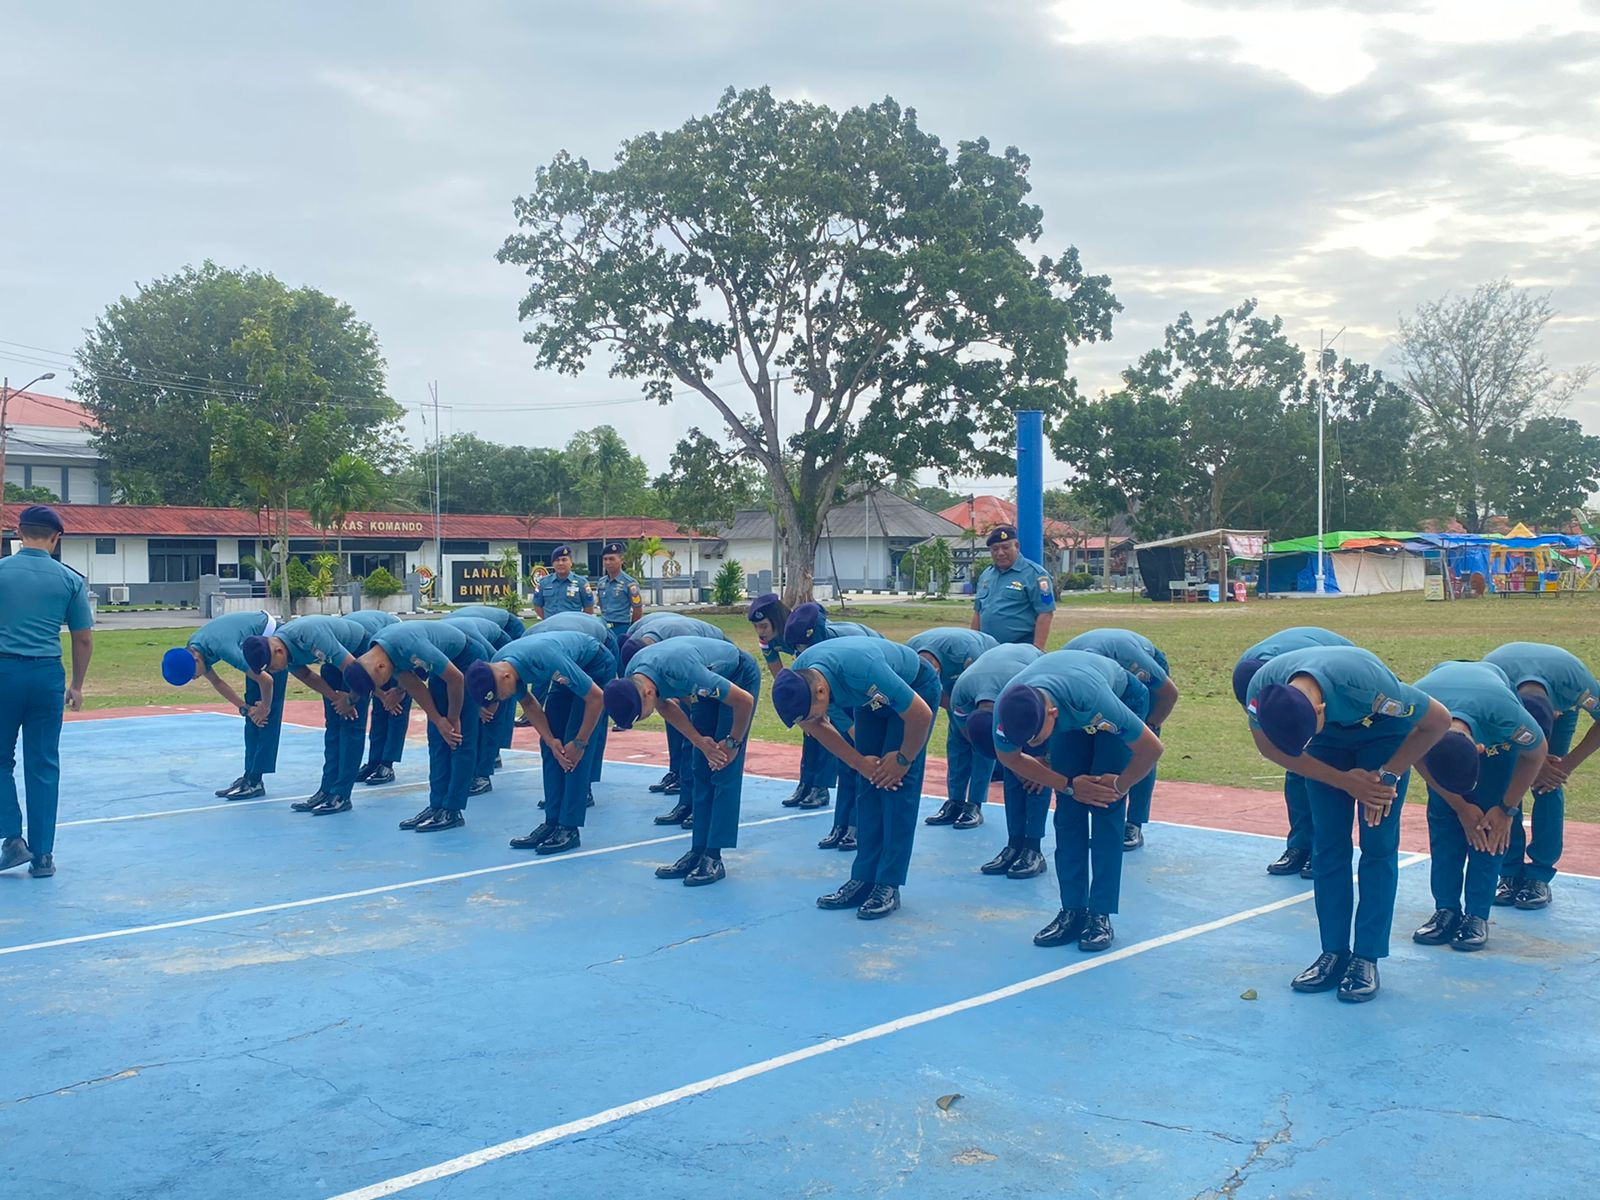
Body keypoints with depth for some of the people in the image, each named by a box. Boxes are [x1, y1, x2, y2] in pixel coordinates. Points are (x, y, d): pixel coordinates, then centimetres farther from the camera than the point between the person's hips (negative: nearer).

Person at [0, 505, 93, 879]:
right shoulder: (70, 580, 2)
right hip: (48, 675, 1)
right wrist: (77, 686, 16)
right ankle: (42, 856, 9)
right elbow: (84, 639, 6)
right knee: (43, 767, 7)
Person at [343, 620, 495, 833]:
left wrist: (453, 719, -12)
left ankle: (452, 811, -7)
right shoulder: (375, 651, -12)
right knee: (438, 736, 4)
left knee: (460, 738, -9)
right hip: (446, 659, 8)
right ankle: (437, 805, 7)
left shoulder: (409, 647, -36)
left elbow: (456, 679, -27)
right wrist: (439, 721, -7)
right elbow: (413, 686, -2)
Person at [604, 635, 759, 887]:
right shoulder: (631, 679, -19)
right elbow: (666, 706, 2)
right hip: (711, 683, 7)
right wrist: (700, 741, -7)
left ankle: (713, 857, -11)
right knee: (701, 771, 2)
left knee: (724, 773, -12)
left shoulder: (680, 671, -41)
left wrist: (732, 743, -15)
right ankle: (698, 852, 5)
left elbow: (744, 700, -31)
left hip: (740, 676, -7)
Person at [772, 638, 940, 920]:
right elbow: (817, 727, -2)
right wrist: (860, 762, -7)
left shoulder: (862, 671, -44)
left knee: (896, 785, -13)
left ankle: (888, 886, -11)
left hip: (916, 688, -6)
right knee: (869, 784, 0)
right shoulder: (796, 680, -23)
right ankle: (864, 880, 3)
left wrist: (903, 759, -17)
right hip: (874, 697, 6)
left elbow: (920, 715, -32)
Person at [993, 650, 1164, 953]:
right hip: (1069, 713, 4)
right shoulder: (1007, 708, -34)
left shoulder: (1091, 698, -46)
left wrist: (1119, 785, -17)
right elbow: (1010, 759, -11)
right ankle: (1073, 911, 0)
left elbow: (1151, 748, -32)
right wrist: (1069, 785, -14)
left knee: (1105, 808, -14)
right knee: (1068, 810, -6)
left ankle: (1101, 915, -10)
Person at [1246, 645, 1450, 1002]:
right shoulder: (1262, 691, -34)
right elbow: (1271, 749, -12)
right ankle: (1334, 953, 7)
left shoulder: (1365, 683, -43)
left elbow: (1439, 720, -25)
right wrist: (1344, 781, -16)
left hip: (1382, 735, -3)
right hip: (1329, 740, 3)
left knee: (1378, 846, -7)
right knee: (1327, 846, -2)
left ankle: (1367, 959, -1)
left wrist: (1389, 775, -22)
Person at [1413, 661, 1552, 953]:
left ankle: (1477, 915, -4)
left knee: (1489, 822, -10)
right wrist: (1461, 807, -10)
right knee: (1442, 816, -7)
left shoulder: (1503, 710, -44)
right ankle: (1446, 910, 0)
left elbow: (1536, 753, -19)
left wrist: (1507, 809, -11)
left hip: (1495, 734, -1)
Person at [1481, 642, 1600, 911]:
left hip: (1559, 707, 0)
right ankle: (1510, 873, -3)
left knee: (1548, 786, -14)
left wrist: (1567, 764, -26)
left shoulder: (1573, 679, -41)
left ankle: (1539, 876, -6)